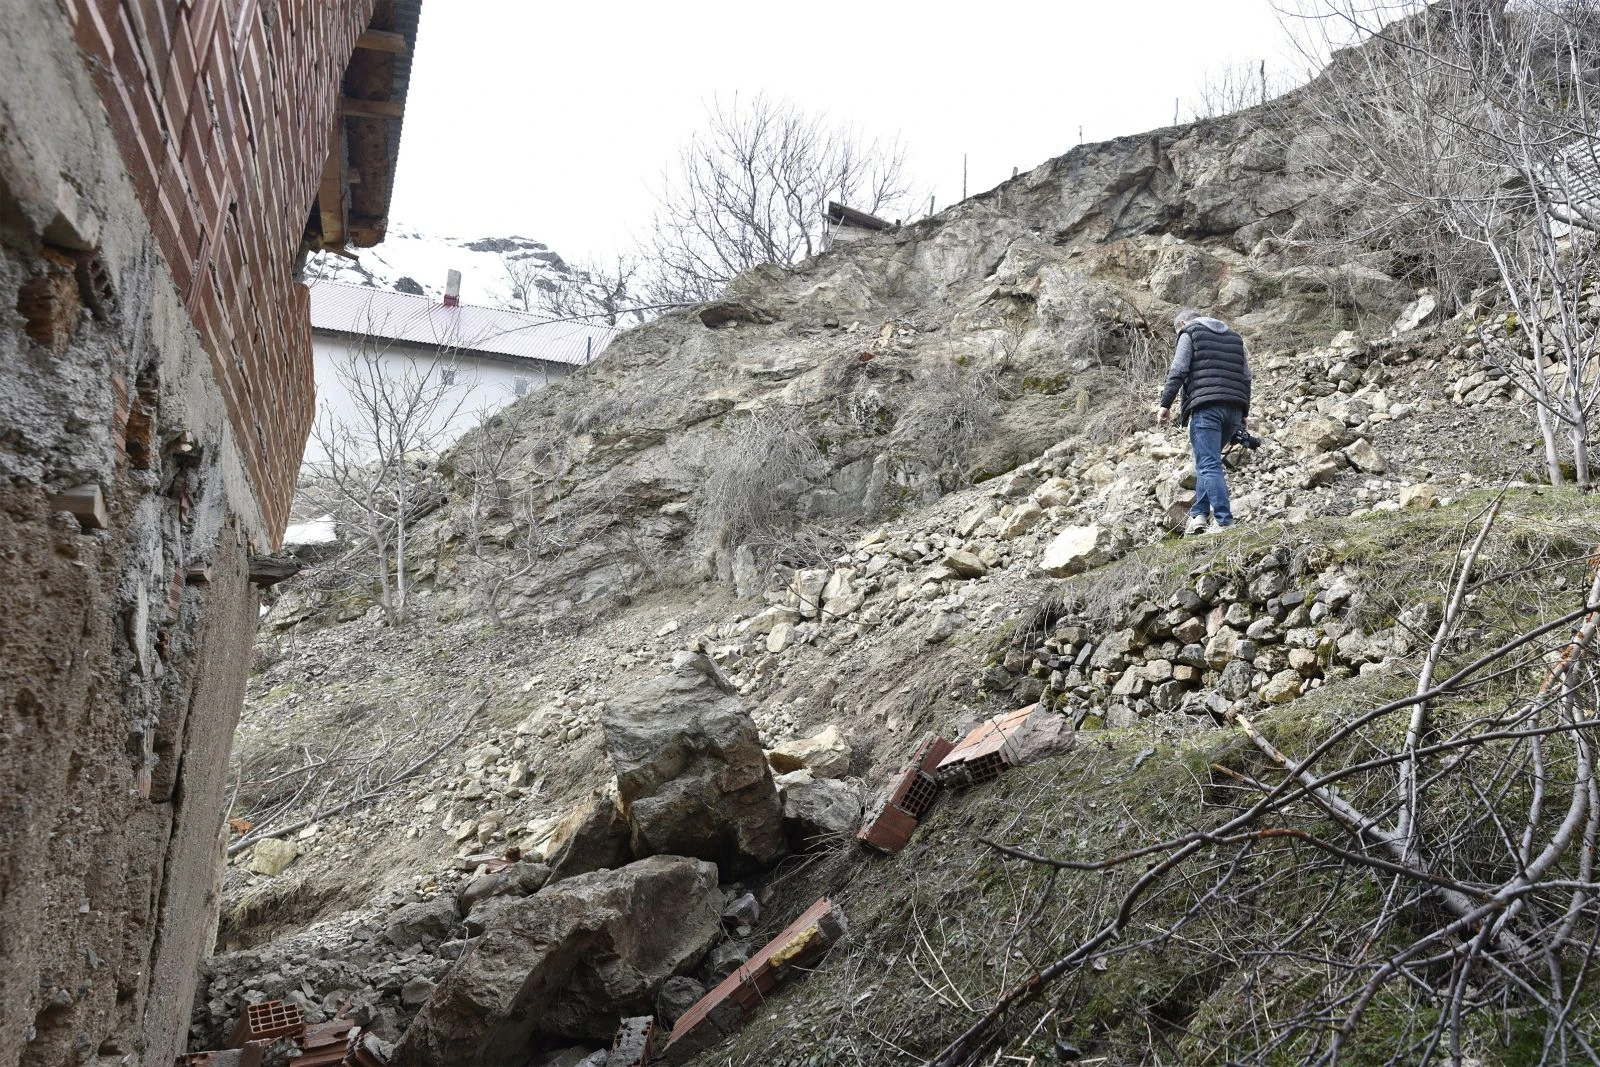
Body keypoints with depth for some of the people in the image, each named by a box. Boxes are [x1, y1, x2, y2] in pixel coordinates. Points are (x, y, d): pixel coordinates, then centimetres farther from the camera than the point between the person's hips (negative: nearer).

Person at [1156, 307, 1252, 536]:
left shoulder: (1189, 333, 9)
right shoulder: (1234, 337, 27)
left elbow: (1178, 371, -3)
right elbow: (1246, 377, 22)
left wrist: (1165, 404, -3)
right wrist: (1244, 412, 24)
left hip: (1206, 407, -7)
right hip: (1235, 409, 7)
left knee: (1208, 465, -11)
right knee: (1208, 463, 16)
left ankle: (1224, 521, -21)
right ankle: (1200, 514, 4)